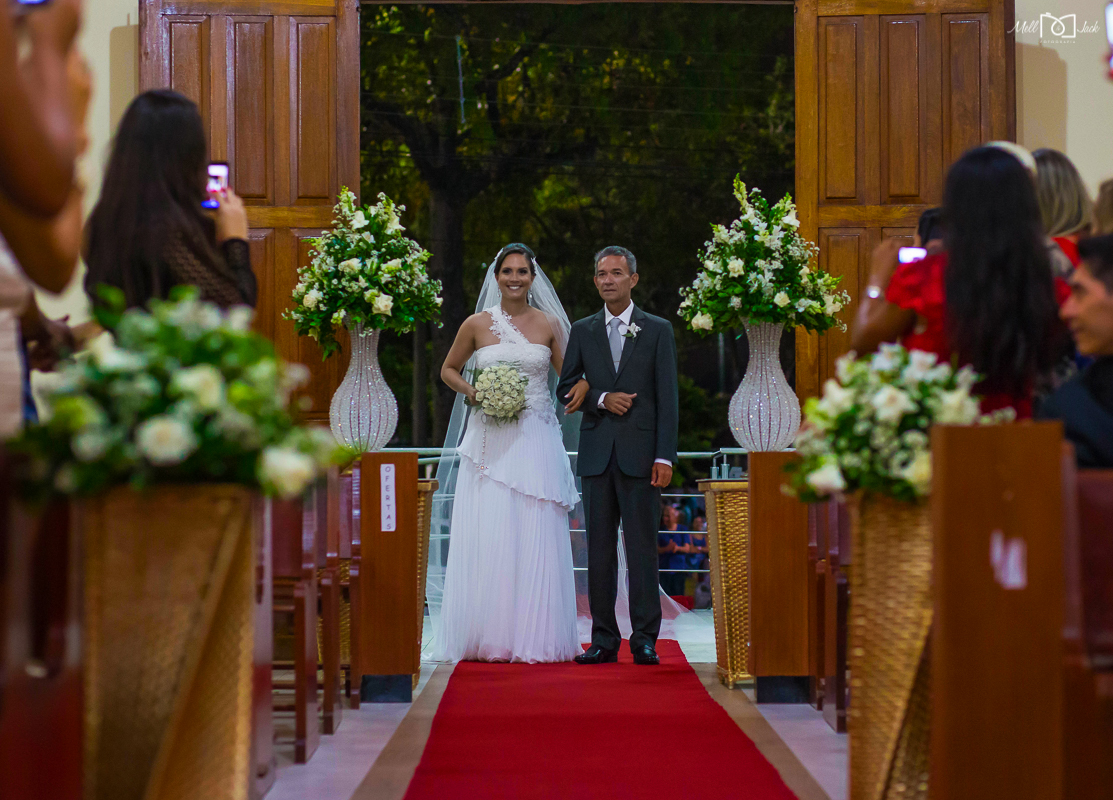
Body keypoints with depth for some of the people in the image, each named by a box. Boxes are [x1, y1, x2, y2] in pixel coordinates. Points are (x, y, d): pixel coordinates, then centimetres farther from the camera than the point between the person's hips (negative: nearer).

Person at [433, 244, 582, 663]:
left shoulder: (549, 324, 6)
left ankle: (534, 636, 3)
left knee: (535, 538, -3)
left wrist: (580, 390, -10)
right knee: (486, 538, -3)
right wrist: (473, 393, -3)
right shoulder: (477, 325, 5)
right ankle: (487, 638, 3)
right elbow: (448, 369, 16)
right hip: (489, 439, 0)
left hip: (536, 440, 0)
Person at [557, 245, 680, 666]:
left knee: (642, 547, -2)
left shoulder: (658, 330, 4)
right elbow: (565, 390, 11)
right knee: (599, 548, 4)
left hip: (640, 454, -3)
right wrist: (601, 399, -9)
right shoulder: (582, 331, 11)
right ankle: (604, 639, 8)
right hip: (596, 453, 3)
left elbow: (668, 398, 0)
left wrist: (665, 457, -8)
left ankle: (645, 639, 1)